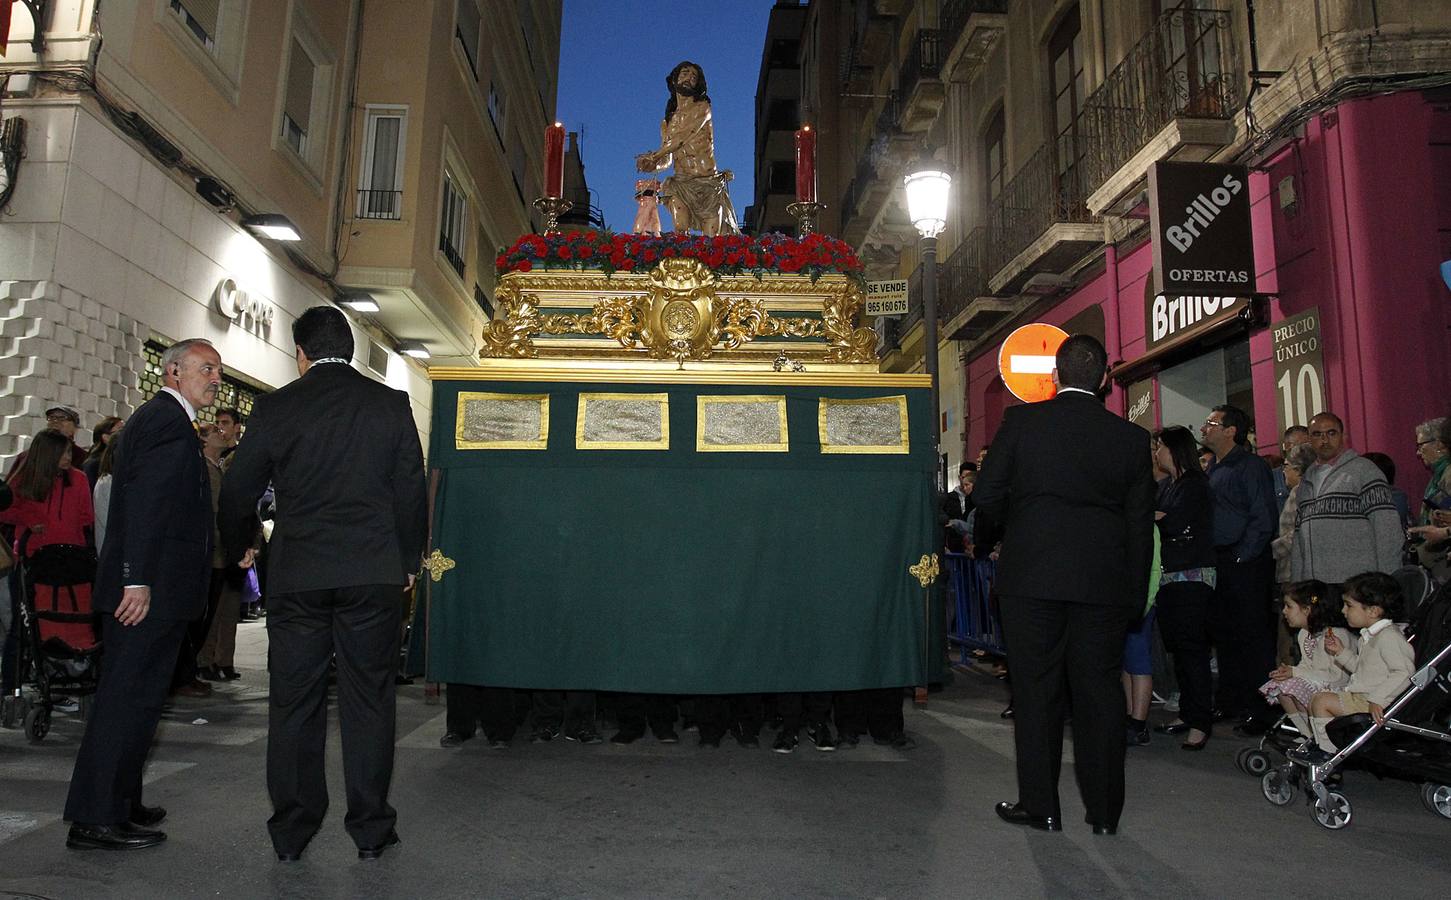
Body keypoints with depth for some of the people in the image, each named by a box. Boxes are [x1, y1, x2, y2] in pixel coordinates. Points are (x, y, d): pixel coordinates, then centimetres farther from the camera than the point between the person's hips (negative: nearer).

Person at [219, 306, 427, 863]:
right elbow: (411, 489, 3)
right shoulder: (390, 403, 1)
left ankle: (291, 832, 18)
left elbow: (238, 489, 7)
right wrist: (409, 561, 15)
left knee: (294, 702, 10)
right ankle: (370, 829, 13)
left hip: (295, 575, 1)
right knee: (368, 700, 7)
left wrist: (239, 548, 26)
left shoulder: (275, 406, 1)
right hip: (373, 574, 0)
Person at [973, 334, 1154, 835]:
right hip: (1104, 582, 2)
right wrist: (1136, 594, 13)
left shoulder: (1022, 420, -4)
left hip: (1032, 574, -2)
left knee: (1037, 690, 7)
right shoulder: (1131, 437, 4)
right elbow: (1140, 522, 7)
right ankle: (1104, 811, 19)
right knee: (1099, 691, 10)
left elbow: (986, 494, -5)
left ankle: (1039, 806, 14)